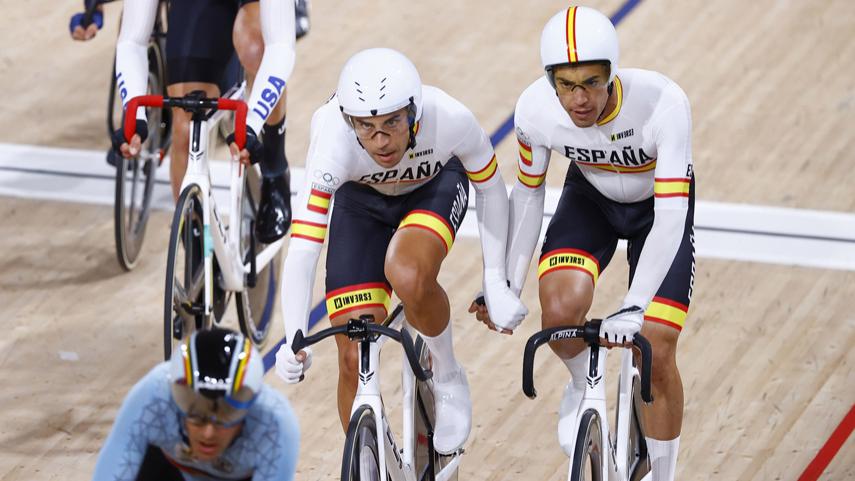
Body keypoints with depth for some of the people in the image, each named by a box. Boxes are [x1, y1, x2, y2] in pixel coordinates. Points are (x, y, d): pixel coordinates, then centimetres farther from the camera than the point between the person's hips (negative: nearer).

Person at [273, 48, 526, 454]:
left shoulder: (450, 120, -36)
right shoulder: (333, 144, -38)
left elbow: (490, 187, -15)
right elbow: (302, 249, -42)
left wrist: (496, 283, -14)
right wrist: (294, 343, -51)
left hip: (435, 186, -1)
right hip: (361, 201, 1)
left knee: (408, 277, -35)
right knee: (354, 360, -6)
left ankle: (448, 376, -5)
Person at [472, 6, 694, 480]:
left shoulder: (662, 103, -39)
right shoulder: (535, 109, -30)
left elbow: (671, 218, -40)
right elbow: (527, 193, -10)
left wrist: (633, 309, -48)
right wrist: (508, 288, -8)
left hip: (658, 206, -2)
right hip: (589, 198, 2)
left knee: (656, 355, -8)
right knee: (560, 310, -25)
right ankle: (582, 382, 10)